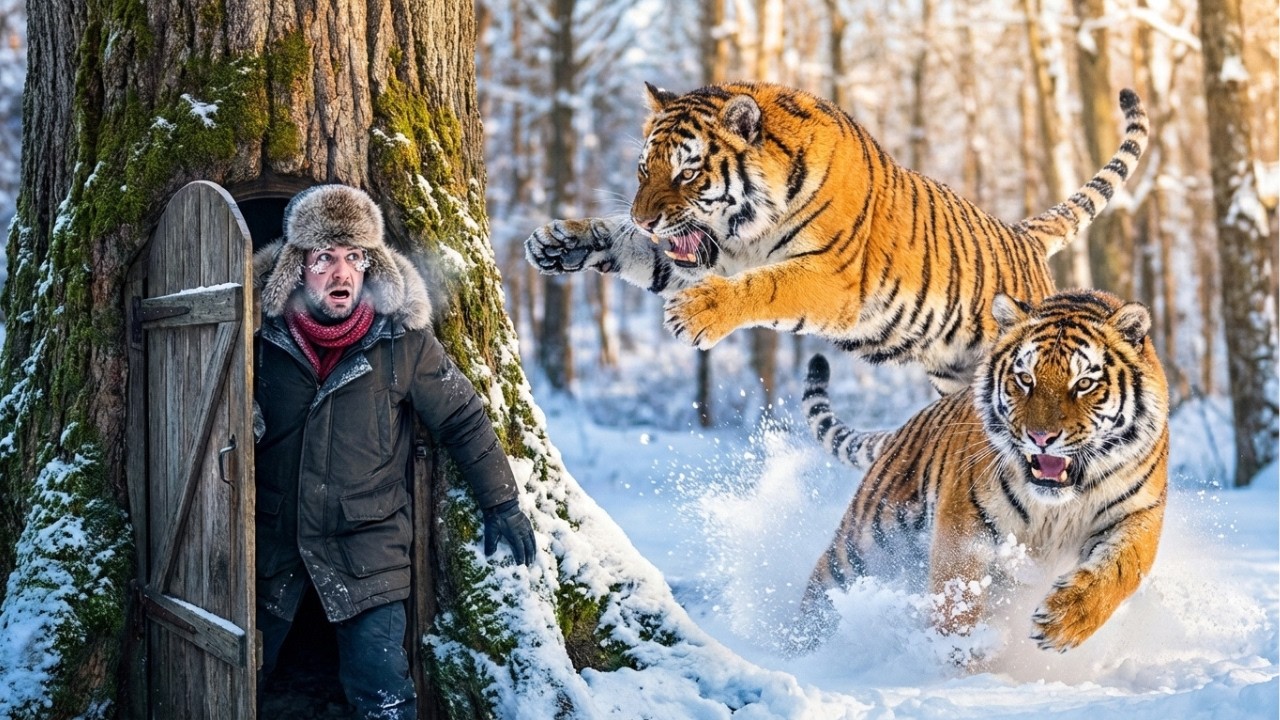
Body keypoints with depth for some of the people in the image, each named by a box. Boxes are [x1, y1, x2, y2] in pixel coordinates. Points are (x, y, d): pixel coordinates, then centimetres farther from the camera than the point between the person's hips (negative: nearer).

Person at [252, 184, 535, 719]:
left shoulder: (402, 340, -9)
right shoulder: (263, 336, -5)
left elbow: (462, 418, 0)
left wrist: (501, 504, 1)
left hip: (366, 545, -2)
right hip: (273, 540, 2)